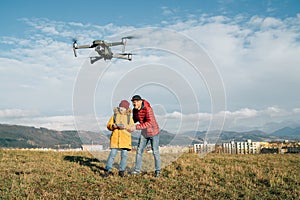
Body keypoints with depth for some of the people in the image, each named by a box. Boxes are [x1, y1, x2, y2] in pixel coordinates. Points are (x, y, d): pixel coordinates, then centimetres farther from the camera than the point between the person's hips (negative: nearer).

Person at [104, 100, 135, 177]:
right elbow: (108, 126, 6)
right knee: (112, 154, -5)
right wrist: (113, 126, -15)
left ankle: (121, 171, 13)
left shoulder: (129, 117, 8)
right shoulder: (115, 115, 6)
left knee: (124, 155, 0)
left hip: (125, 139, 1)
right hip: (115, 138, -1)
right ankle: (107, 170, 5)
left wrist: (126, 127, -14)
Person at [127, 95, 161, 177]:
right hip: (144, 132, 6)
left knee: (155, 151, 1)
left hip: (153, 131, -6)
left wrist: (136, 127, -43)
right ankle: (137, 170, 12)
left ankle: (157, 171, 15)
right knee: (139, 150, 3)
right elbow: (134, 120, 12)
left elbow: (150, 123, -39)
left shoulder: (148, 109, -29)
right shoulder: (134, 110, -6)